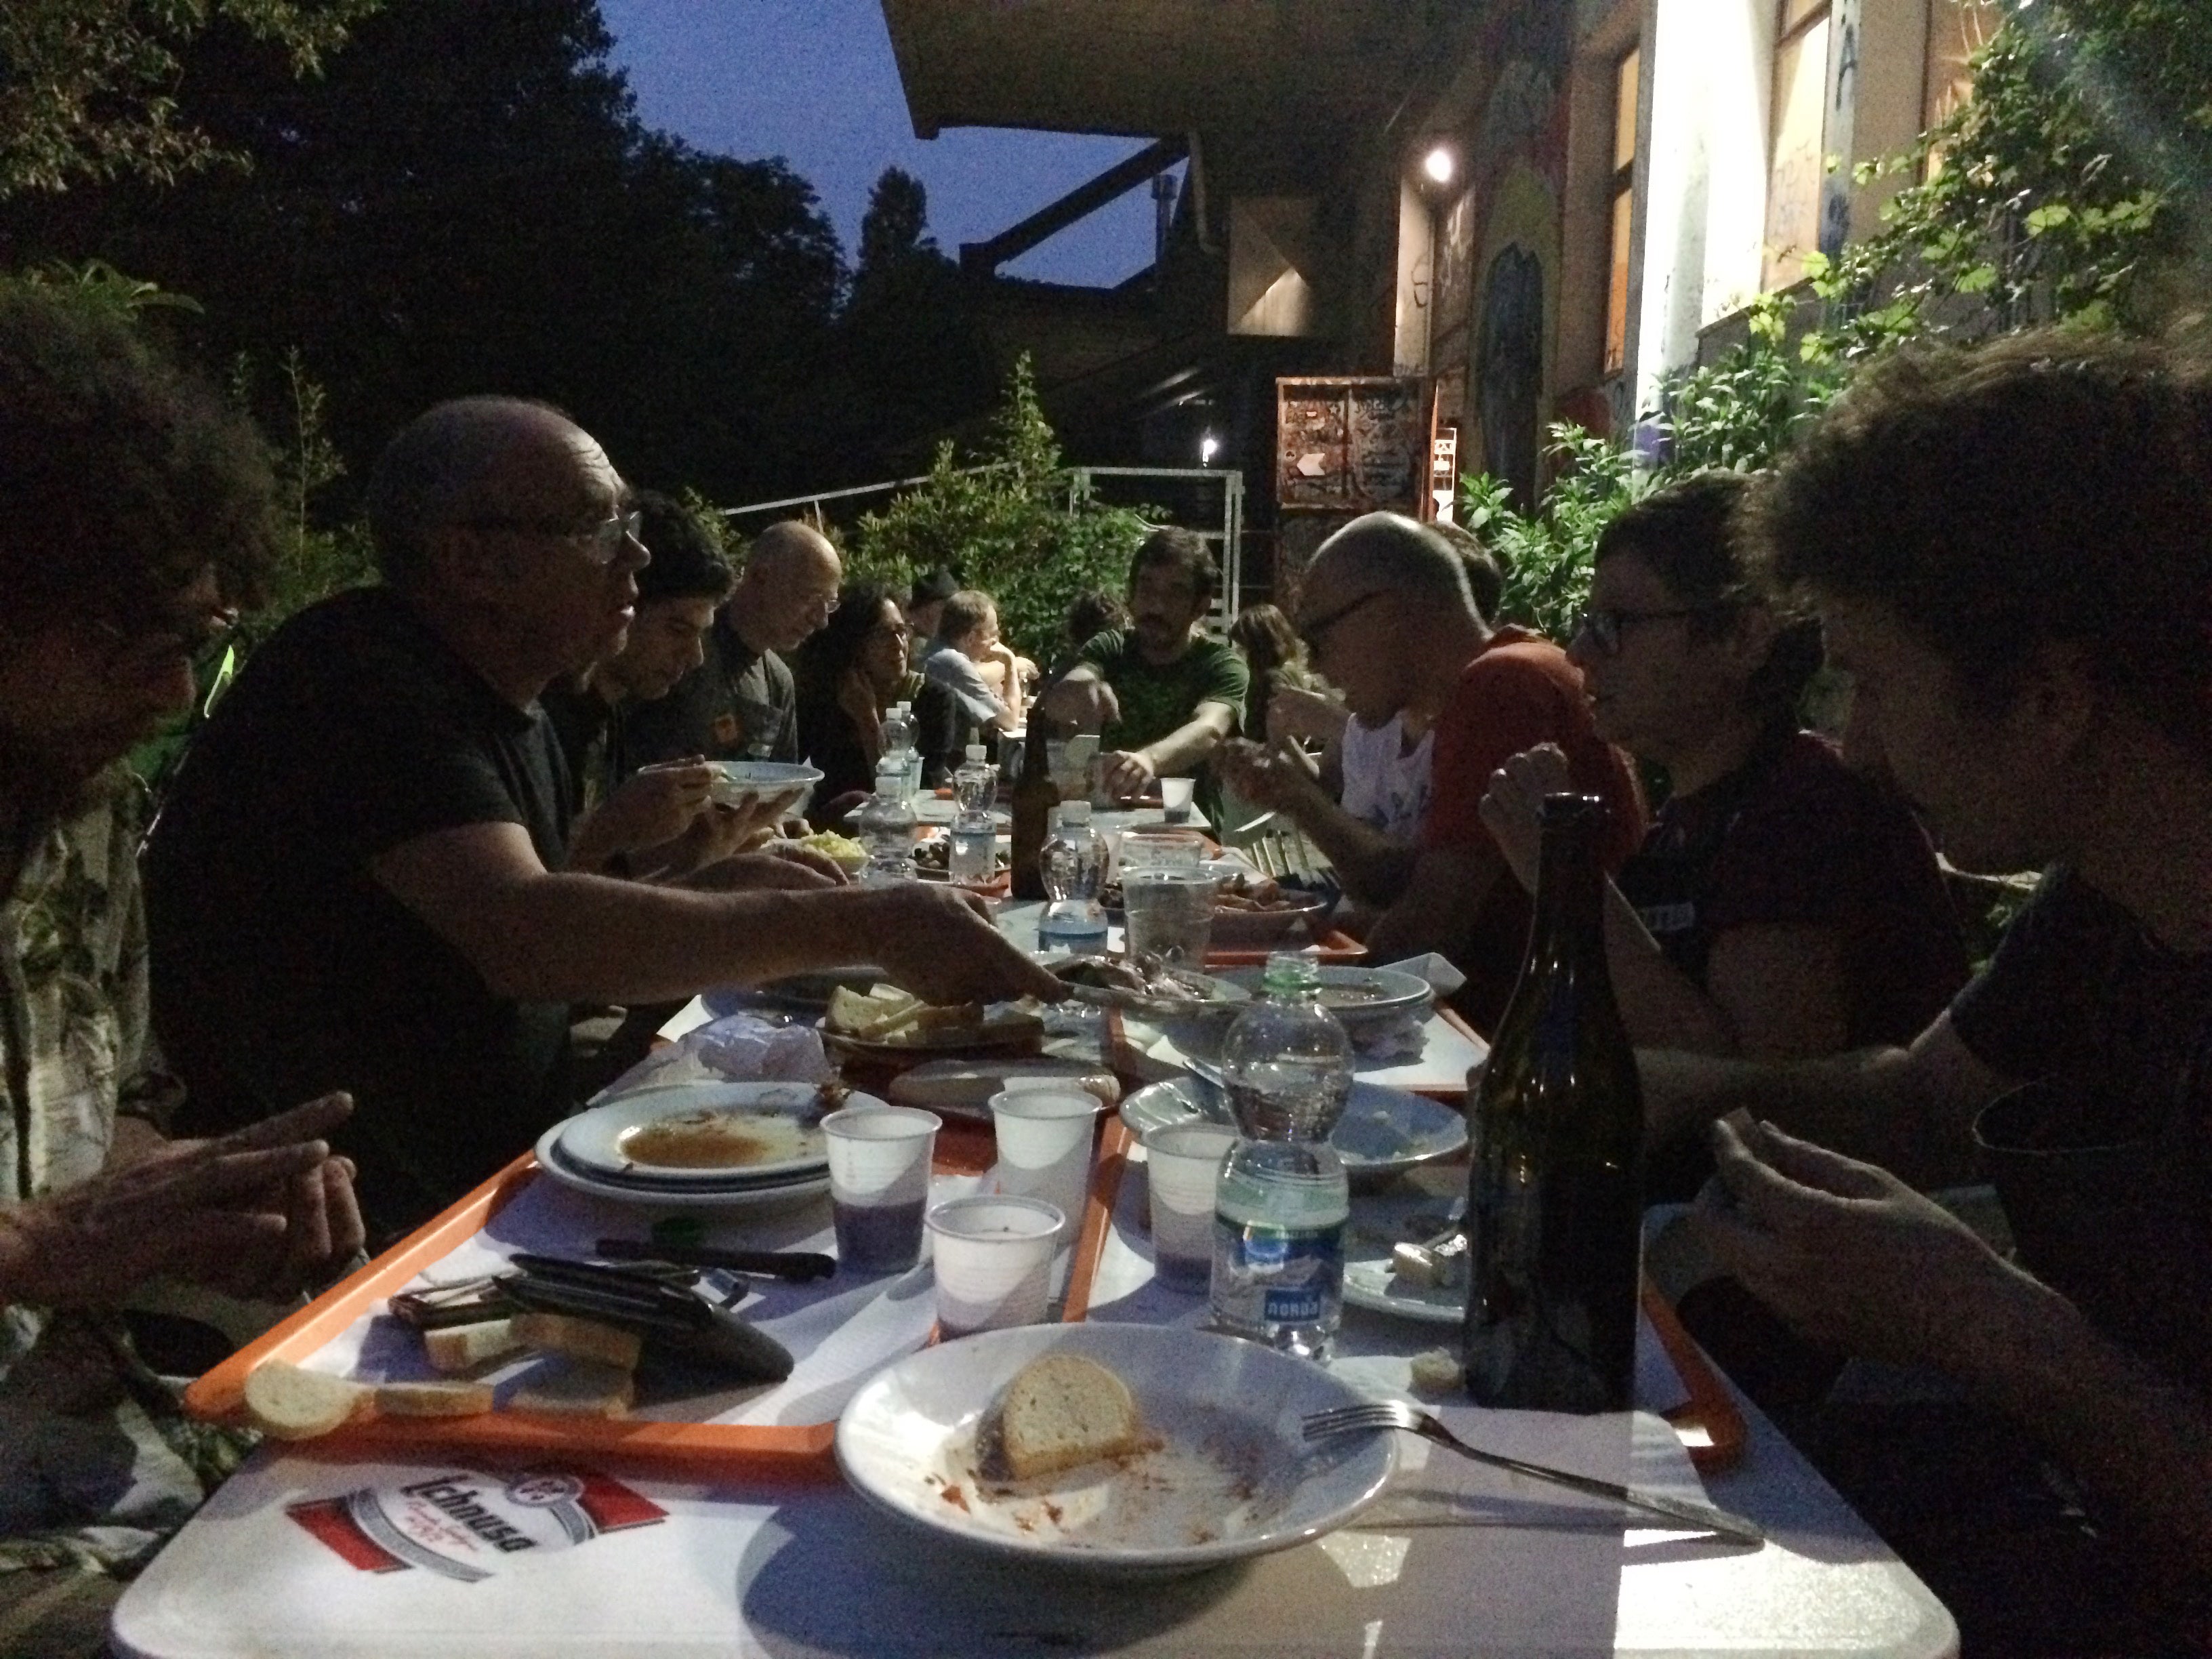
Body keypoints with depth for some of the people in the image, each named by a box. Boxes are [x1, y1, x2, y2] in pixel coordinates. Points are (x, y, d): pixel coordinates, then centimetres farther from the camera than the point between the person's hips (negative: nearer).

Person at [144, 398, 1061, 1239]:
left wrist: (707, 892, -2)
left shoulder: (506, 705, 9)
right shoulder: (361, 677, -20)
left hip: (491, 1183, 8)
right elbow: (524, 936, -34)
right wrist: (858, 923, -33)